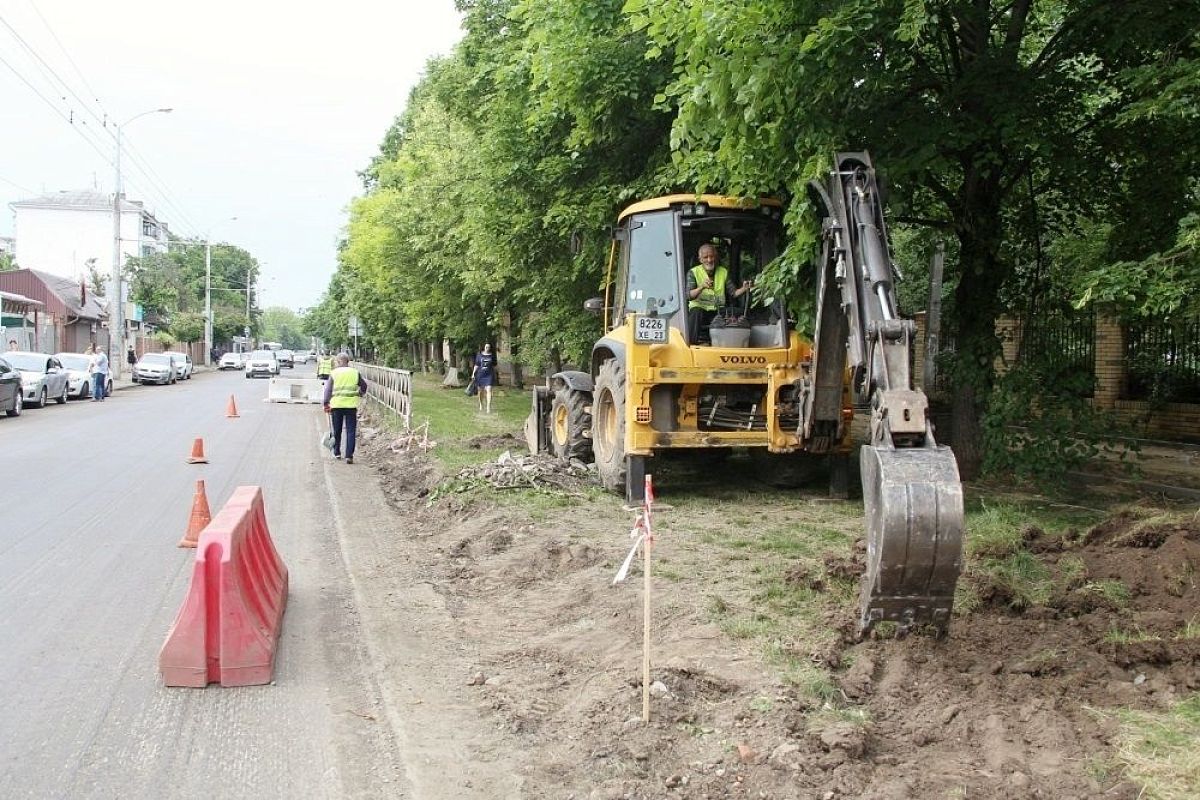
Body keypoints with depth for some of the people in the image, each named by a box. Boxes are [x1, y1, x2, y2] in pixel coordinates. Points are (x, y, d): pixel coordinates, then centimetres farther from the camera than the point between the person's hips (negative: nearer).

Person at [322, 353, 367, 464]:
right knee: (351, 431, 0)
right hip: (351, 405, 0)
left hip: (337, 405, 0)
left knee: (337, 431, 15)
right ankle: (349, 456, -9)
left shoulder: (334, 373, 2)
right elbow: (363, 386, 13)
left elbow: (328, 389, -3)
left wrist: (326, 404, -2)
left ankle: (337, 453, 25)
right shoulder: (355, 372, 5)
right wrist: (360, 394, 31)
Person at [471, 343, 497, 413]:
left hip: (489, 375, -1)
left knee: (489, 390, -14)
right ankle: (481, 405, 33)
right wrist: (473, 374, 1)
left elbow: (494, 366, 10)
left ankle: (488, 407, -17)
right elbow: (476, 365, 6)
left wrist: (495, 375, 13)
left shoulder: (492, 355, 3)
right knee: (481, 390, 11)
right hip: (480, 374, 1)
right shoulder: (479, 355, 3)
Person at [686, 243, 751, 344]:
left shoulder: (724, 272, 12)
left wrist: (743, 289, -15)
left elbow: (733, 293, 6)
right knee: (696, 312, -37)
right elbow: (689, 296, -13)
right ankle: (691, 343, -33)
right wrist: (701, 287, -32)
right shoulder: (693, 272, 1)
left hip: (718, 312, 2)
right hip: (699, 309, -2)